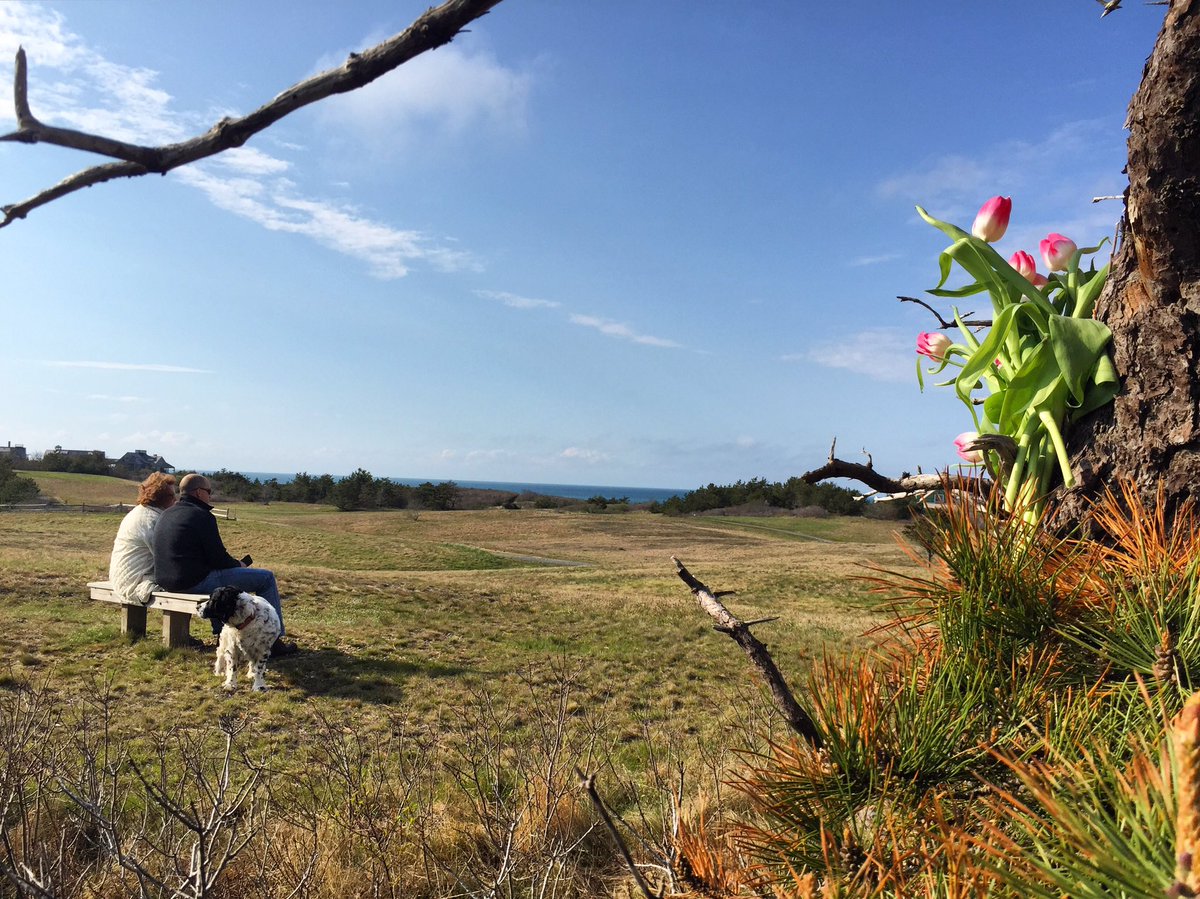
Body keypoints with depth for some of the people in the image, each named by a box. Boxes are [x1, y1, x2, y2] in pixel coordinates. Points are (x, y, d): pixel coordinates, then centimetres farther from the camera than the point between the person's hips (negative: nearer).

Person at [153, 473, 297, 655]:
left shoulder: (167, 515, 14)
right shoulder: (202, 516, -13)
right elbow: (218, 558, -14)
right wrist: (239, 564, 7)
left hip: (167, 582, 10)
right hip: (196, 582, -10)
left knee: (221, 573, 39)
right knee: (266, 578, -2)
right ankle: (274, 641, 2)